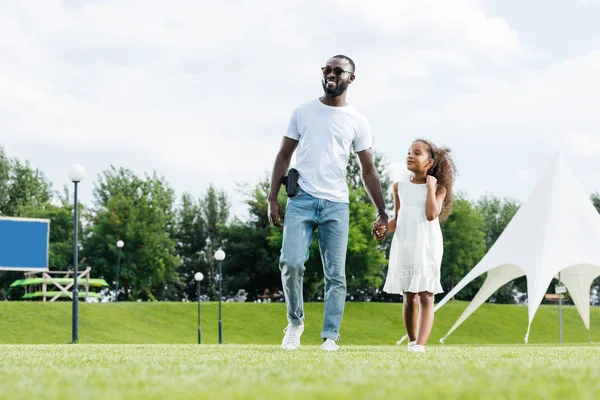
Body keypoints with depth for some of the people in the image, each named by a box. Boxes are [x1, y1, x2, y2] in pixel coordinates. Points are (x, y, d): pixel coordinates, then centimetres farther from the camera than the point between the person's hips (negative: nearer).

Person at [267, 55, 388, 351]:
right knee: (291, 262, -16)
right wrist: (272, 199, 2)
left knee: (335, 274, -2)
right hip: (301, 200, 0)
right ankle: (295, 322, 5)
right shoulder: (303, 112, 9)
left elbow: (368, 171, 8)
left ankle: (330, 337, 2)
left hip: (336, 205, 0)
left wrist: (382, 213, 2)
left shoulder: (357, 121, 6)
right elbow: (284, 156, 11)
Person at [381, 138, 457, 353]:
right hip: (403, 246, 3)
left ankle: (420, 344, -21)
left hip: (427, 247, -3)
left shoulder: (438, 187, 0)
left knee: (426, 296, -11)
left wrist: (430, 186, -11)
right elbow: (397, 220, 13)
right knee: (409, 298, 8)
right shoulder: (400, 186, 9)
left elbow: (431, 215, -16)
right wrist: (383, 227, -7)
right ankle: (411, 340, 21)